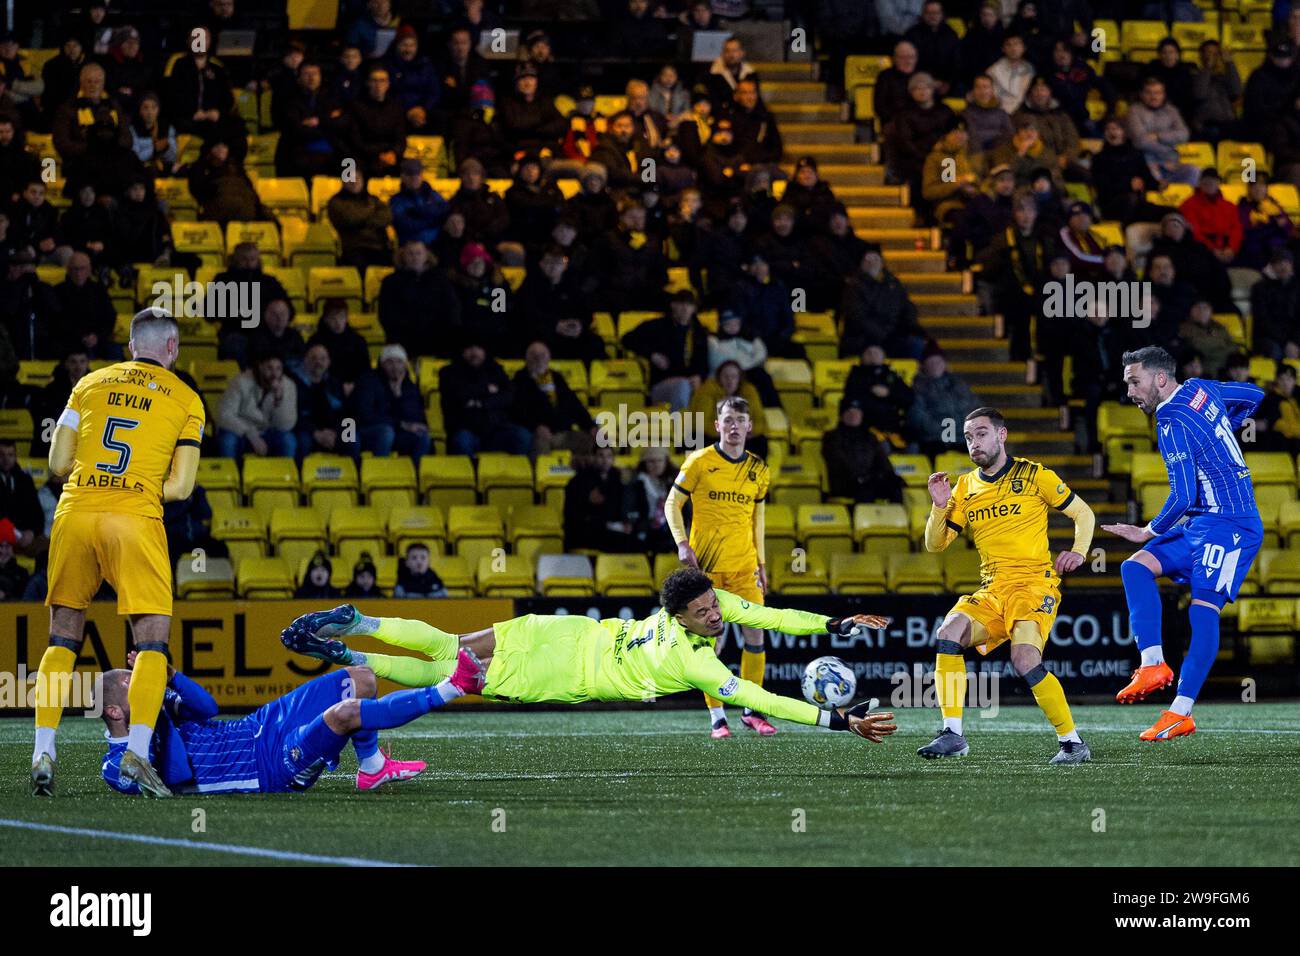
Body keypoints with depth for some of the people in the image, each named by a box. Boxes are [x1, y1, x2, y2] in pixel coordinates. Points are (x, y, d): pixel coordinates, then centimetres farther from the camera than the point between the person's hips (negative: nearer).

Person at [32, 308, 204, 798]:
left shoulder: (91, 384, 15)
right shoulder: (186, 400, 9)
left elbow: (58, 460, 10)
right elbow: (180, 487, 2)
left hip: (75, 513, 3)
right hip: (135, 519, -3)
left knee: (63, 637, 12)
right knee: (152, 641, 2)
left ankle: (43, 750, 3)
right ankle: (138, 750, -14)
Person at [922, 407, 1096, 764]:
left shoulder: (1034, 475, 1)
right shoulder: (965, 487, 13)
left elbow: (1084, 513, 9)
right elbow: (935, 544, 12)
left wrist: (1078, 551, -8)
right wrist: (939, 507, -5)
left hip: (1034, 585, -5)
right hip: (992, 592, 5)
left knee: (1025, 660, -28)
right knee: (948, 633, -23)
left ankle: (1073, 743, -13)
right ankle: (952, 736, -20)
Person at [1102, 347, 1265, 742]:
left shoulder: (1173, 424, -16)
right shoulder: (1199, 389, 10)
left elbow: (1183, 496, -20)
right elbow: (1254, 394, 26)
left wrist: (1149, 531, -4)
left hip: (1229, 524, -10)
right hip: (1201, 523, 10)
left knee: (1203, 610, -16)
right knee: (1135, 567, -4)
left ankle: (1181, 712, -21)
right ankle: (1153, 664, -14)